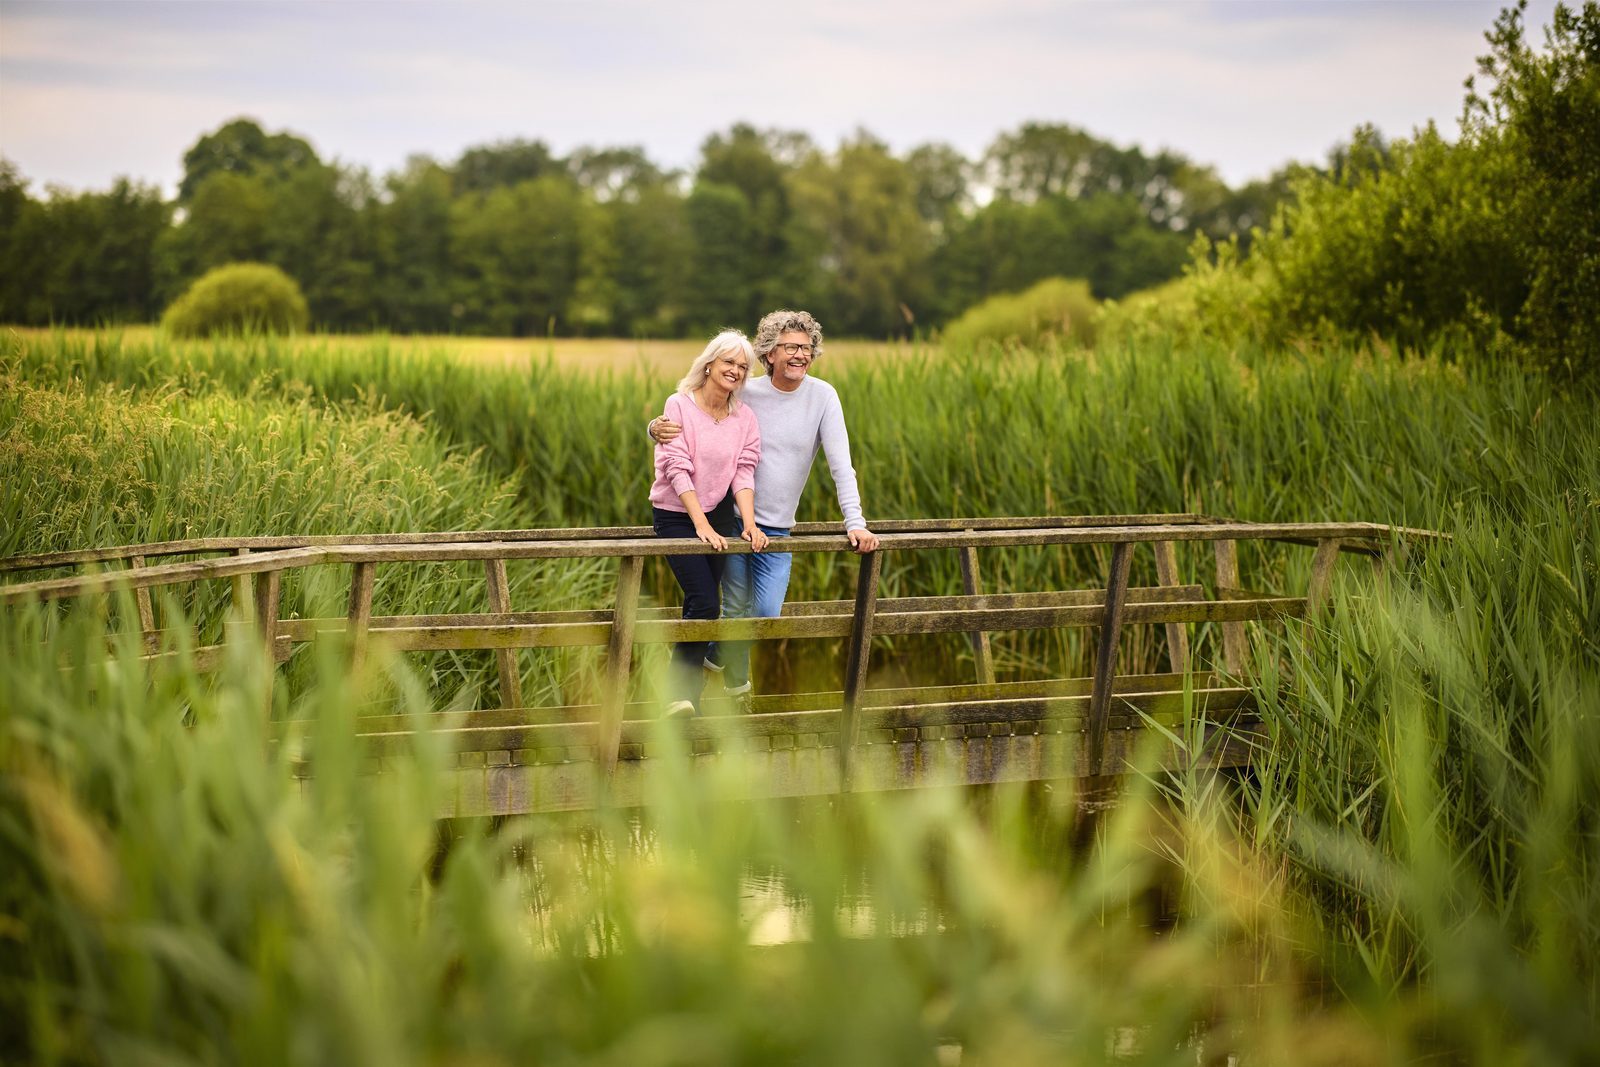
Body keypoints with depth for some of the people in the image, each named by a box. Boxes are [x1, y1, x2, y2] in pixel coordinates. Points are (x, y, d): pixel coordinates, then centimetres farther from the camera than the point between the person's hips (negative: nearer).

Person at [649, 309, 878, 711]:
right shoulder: (744, 394, -7)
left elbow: (841, 466, -8)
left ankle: (714, 655, 30)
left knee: (767, 616, -1)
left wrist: (855, 523, -18)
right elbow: (685, 422, 2)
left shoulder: (822, 397, -6)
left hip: (777, 528, 1)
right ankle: (736, 685, 27)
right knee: (736, 610, 1)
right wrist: (658, 428, -22)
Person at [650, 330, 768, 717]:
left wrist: (749, 524, -21)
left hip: (719, 512, 4)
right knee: (705, 602, -16)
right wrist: (702, 525, -24)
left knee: (698, 604, 5)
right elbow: (677, 468, -17)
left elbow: (743, 474, -6)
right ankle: (682, 694, -5)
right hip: (676, 515, -4)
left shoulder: (745, 418, 1)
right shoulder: (679, 406, -11)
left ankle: (684, 696, 16)